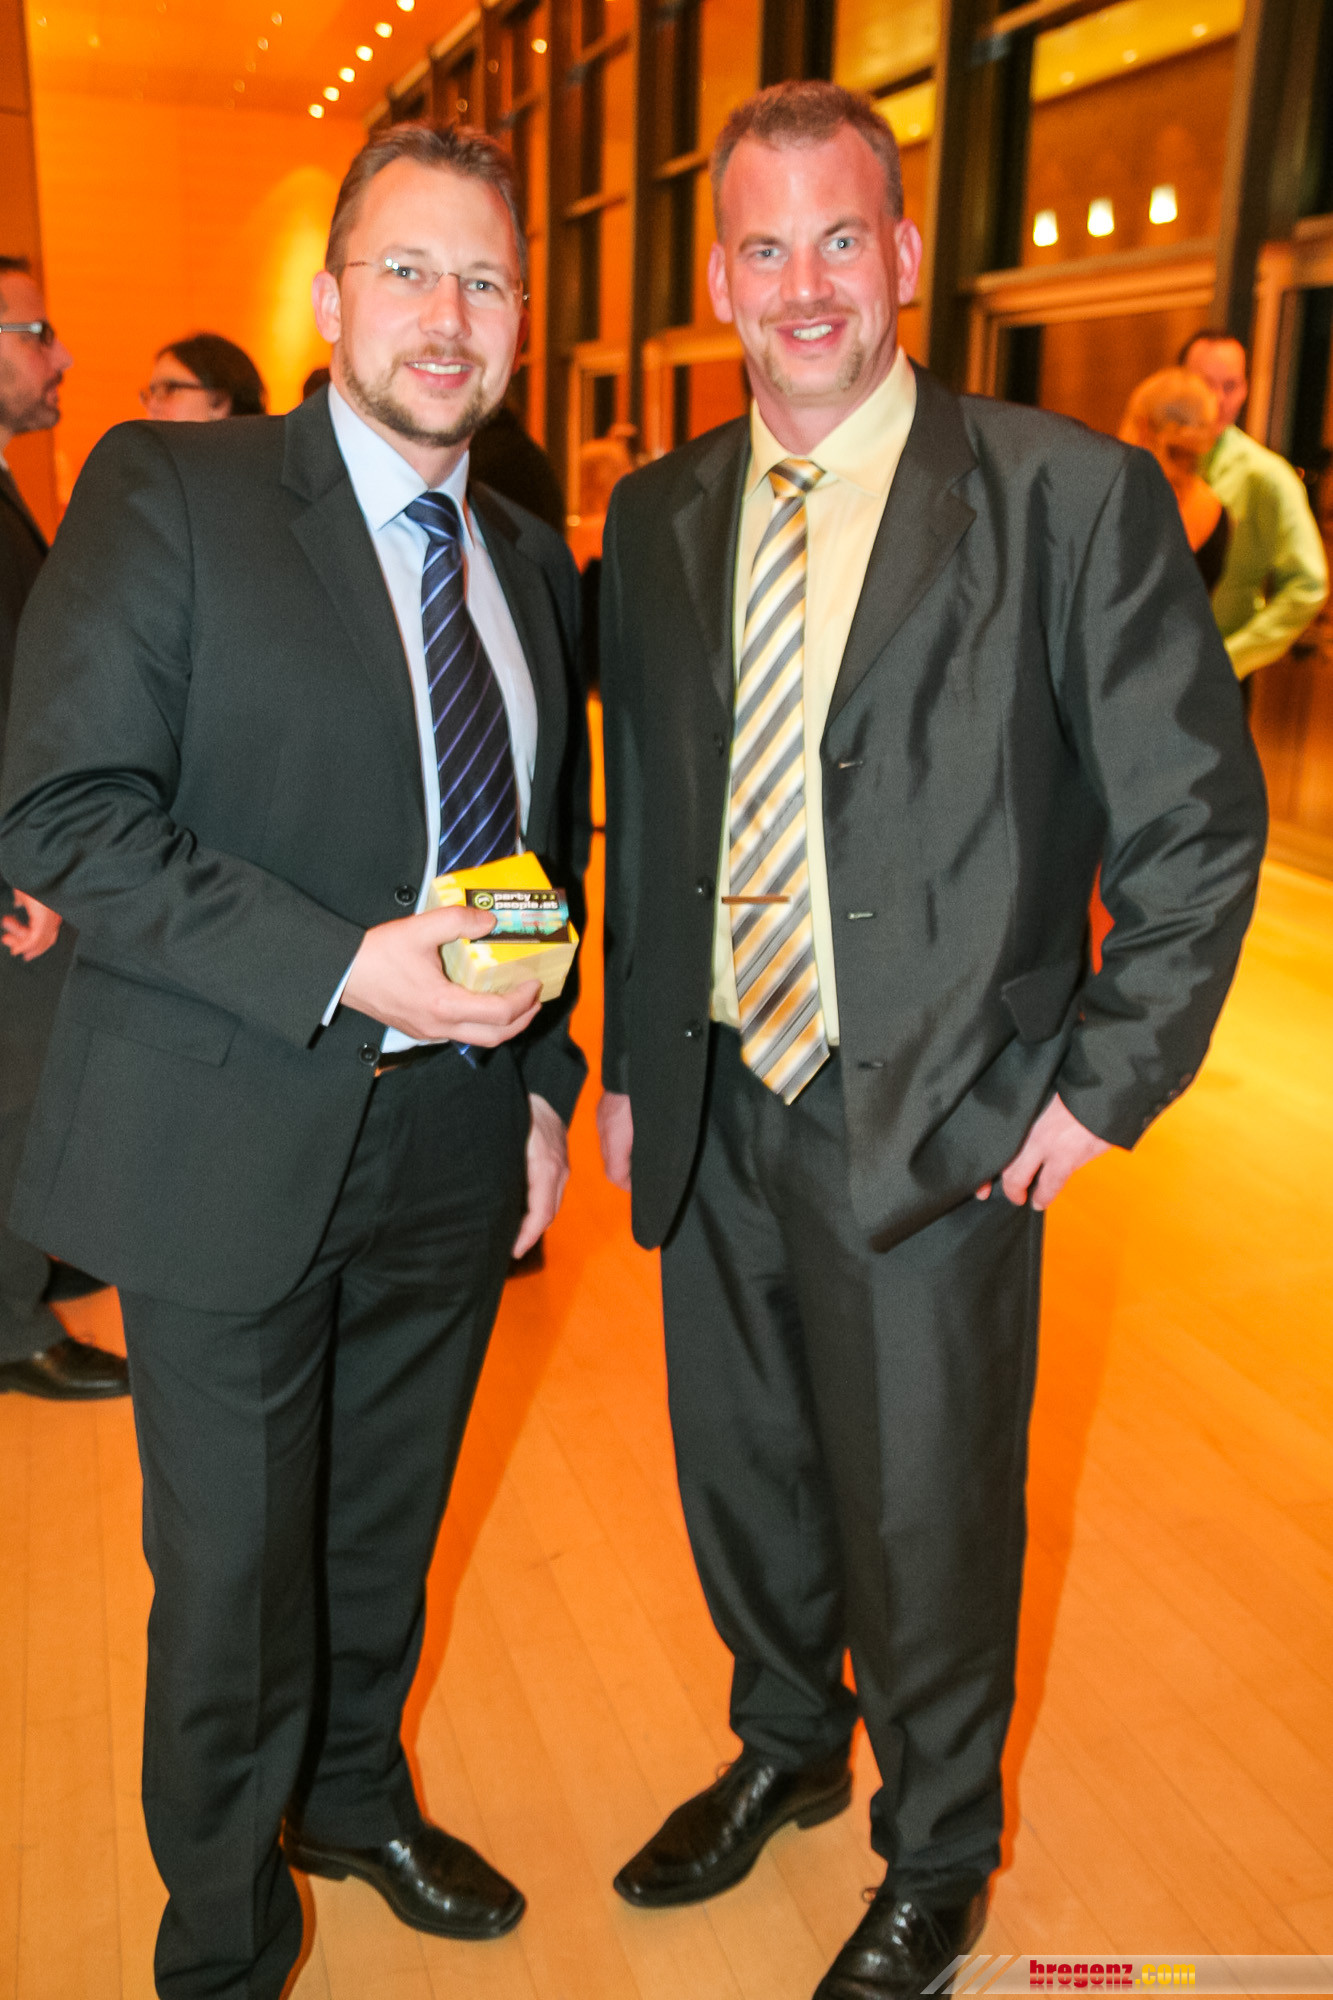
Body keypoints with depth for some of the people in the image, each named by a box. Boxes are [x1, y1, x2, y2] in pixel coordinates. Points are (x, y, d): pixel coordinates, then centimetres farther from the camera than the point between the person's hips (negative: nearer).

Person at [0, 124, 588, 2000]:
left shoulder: (532, 558, 10)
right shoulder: (167, 492, -7)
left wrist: (543, 1072, 8)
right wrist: (342, 965, -23)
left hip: (456, 1142, 5)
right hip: (235, 1146, -4)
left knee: (385, 1536, 22)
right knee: (233, 1577, 11)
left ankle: (356, 1794, 50)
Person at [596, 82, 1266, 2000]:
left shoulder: (1072, 496, -10)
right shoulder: (657, 517, 5)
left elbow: (1198, 815, -6)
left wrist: (1106, 1082, -9)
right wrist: (628, 1060, 10)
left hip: (936, 1127, -4)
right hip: (714, 1117, 5)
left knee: (924, 1527, 12)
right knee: (743, 1480, 22)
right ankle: (783, 1747, 53)